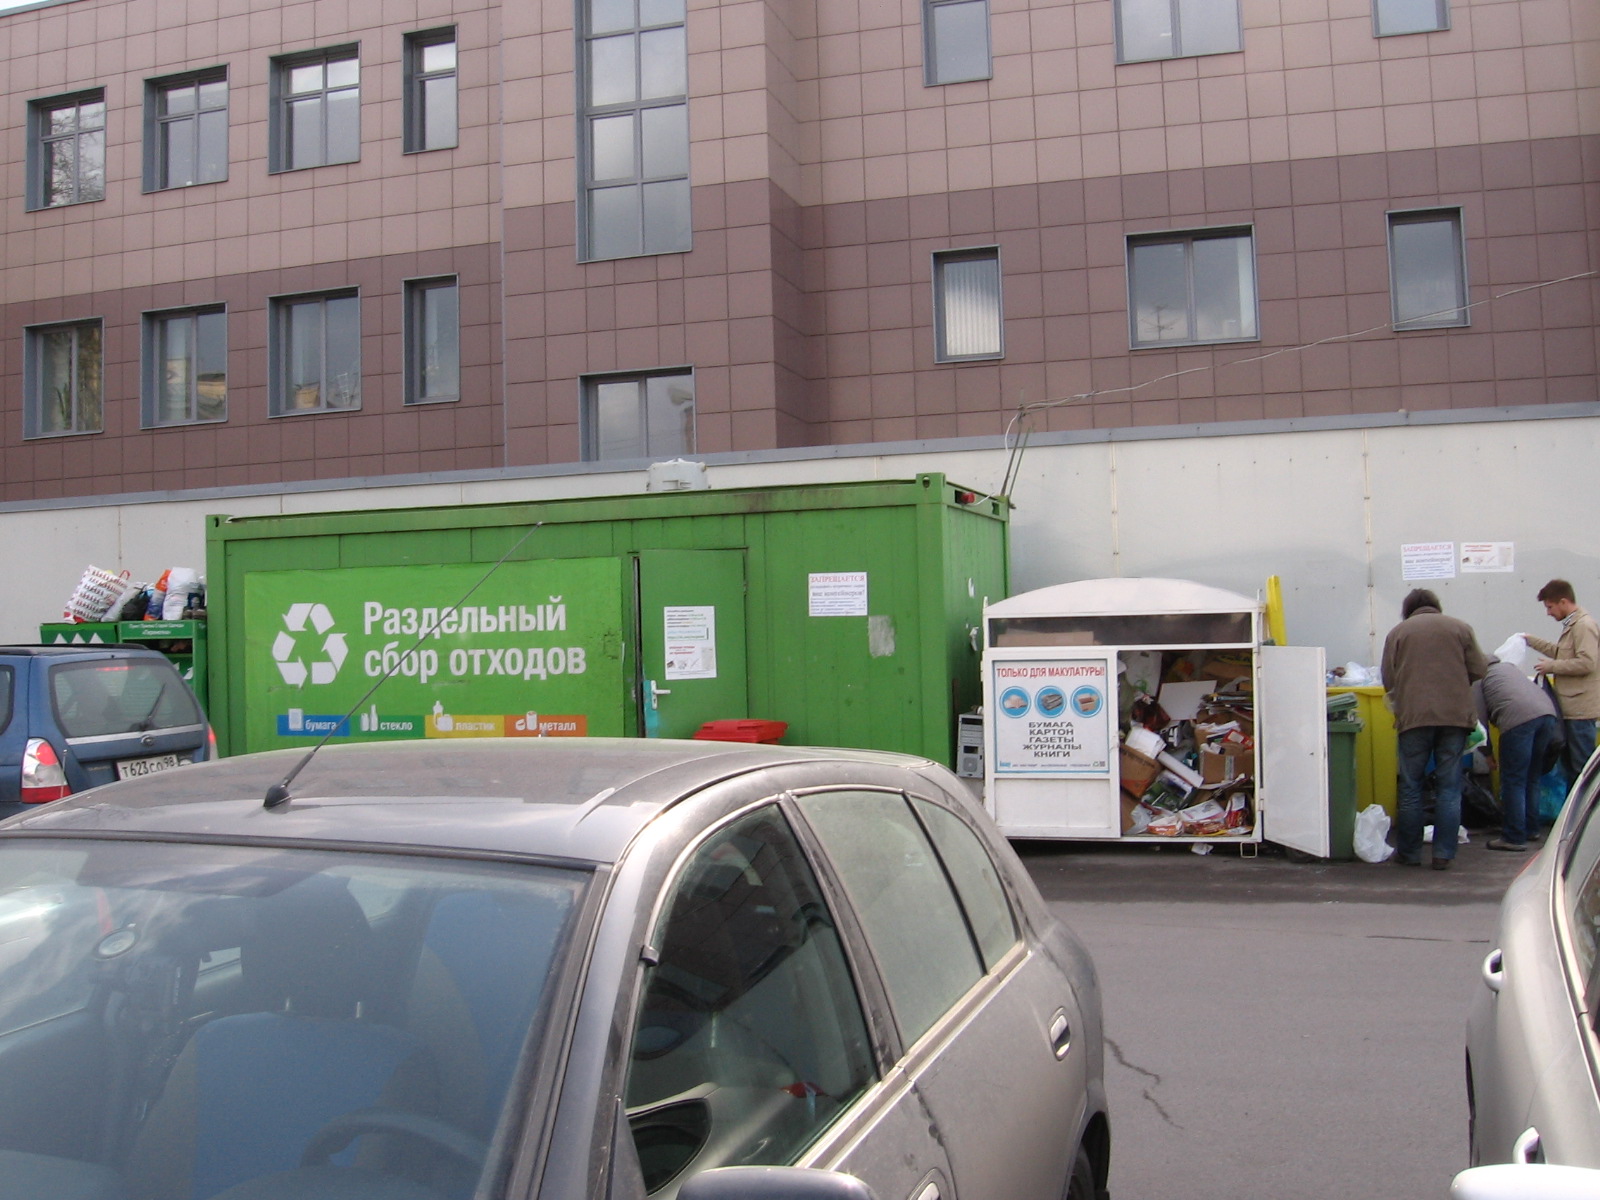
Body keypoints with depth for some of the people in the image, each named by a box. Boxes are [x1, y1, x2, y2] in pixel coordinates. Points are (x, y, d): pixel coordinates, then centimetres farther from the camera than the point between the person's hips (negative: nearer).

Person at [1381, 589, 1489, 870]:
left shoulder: (1398, 632, 7)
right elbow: (1479, 671, 7)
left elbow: (1388, 681, 5)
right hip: (1455, 715, 1)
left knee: (1410, 788, 7)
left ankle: (1409, 852, 12)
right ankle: (1443, 854, 4)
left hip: (1413, 717, -1)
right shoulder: (1460, 628, 10)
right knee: (1449, 788, 6)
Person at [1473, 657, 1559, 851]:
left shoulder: (1477, 677, 14)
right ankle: (1531, 829, 29)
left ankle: (1514, 838, -2)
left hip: (1519, 718, -7)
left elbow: (1480, 718, 11)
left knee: (1513, 781, -1)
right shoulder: (1507, 666, 35)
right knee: (1532, 778, 20)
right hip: (1547, 712, 7)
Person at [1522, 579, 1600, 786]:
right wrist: (1532, 641, 27)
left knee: (1582, 764, -6)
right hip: (1570, 706, 10)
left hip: (1580, 707, -10)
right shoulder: (1571, 625, 16)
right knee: (1568, 761, 16)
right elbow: (1561, 652, 28)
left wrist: (1551, 666, -16)